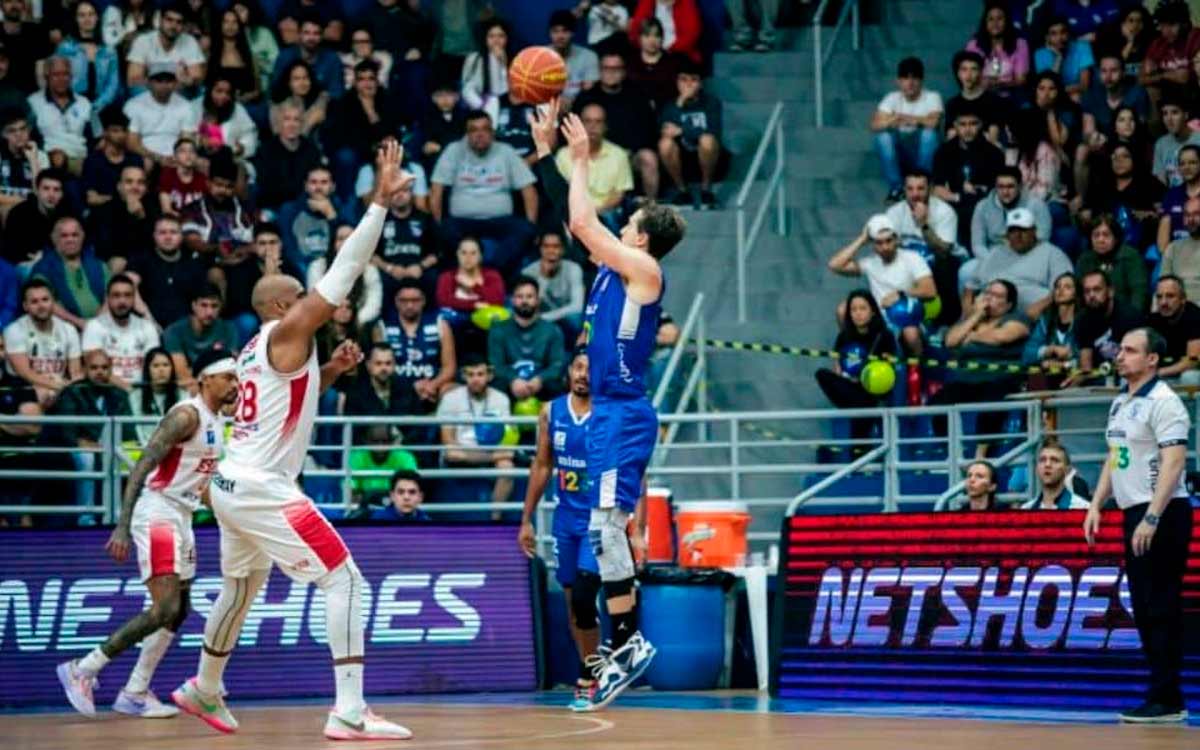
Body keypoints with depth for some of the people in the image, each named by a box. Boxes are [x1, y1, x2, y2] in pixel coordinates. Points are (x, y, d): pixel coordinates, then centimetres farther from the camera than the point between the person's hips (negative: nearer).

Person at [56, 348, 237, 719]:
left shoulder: (216, 421, 13)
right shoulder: (187, 416, -15)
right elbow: (142, 466, -21)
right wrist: (123, 527, -27)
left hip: (180, 518, 10)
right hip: (157, 514, -10)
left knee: (179, 611, 10)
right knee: (165, 609, -17)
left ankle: (135, 693, 16)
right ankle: (82, 670, -10)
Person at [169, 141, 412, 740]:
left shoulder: (257, 351, 16)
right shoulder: (287, 332, -9)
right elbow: (342, 274, -16)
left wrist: (329, 371, 17)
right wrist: (380, 200, -17)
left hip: (232, 486, 10)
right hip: (262, 489, -10)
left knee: (240, 590, 28)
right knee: (345, 581, -11)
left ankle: (203, 690, 46)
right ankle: (349, 713, -19)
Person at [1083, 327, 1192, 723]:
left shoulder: (1163, 401, -12)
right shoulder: (1120, 403, 15)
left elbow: (1174, 462, -19)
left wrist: (1151, 519, -24)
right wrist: (1096, 506, 14)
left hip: (1162, 515, -9)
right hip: (1134, 513, 9)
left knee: (1161, 609, -8)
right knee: (1144, 609, 9)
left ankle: (1167, 701, -5)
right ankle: (1165, 697, 14)